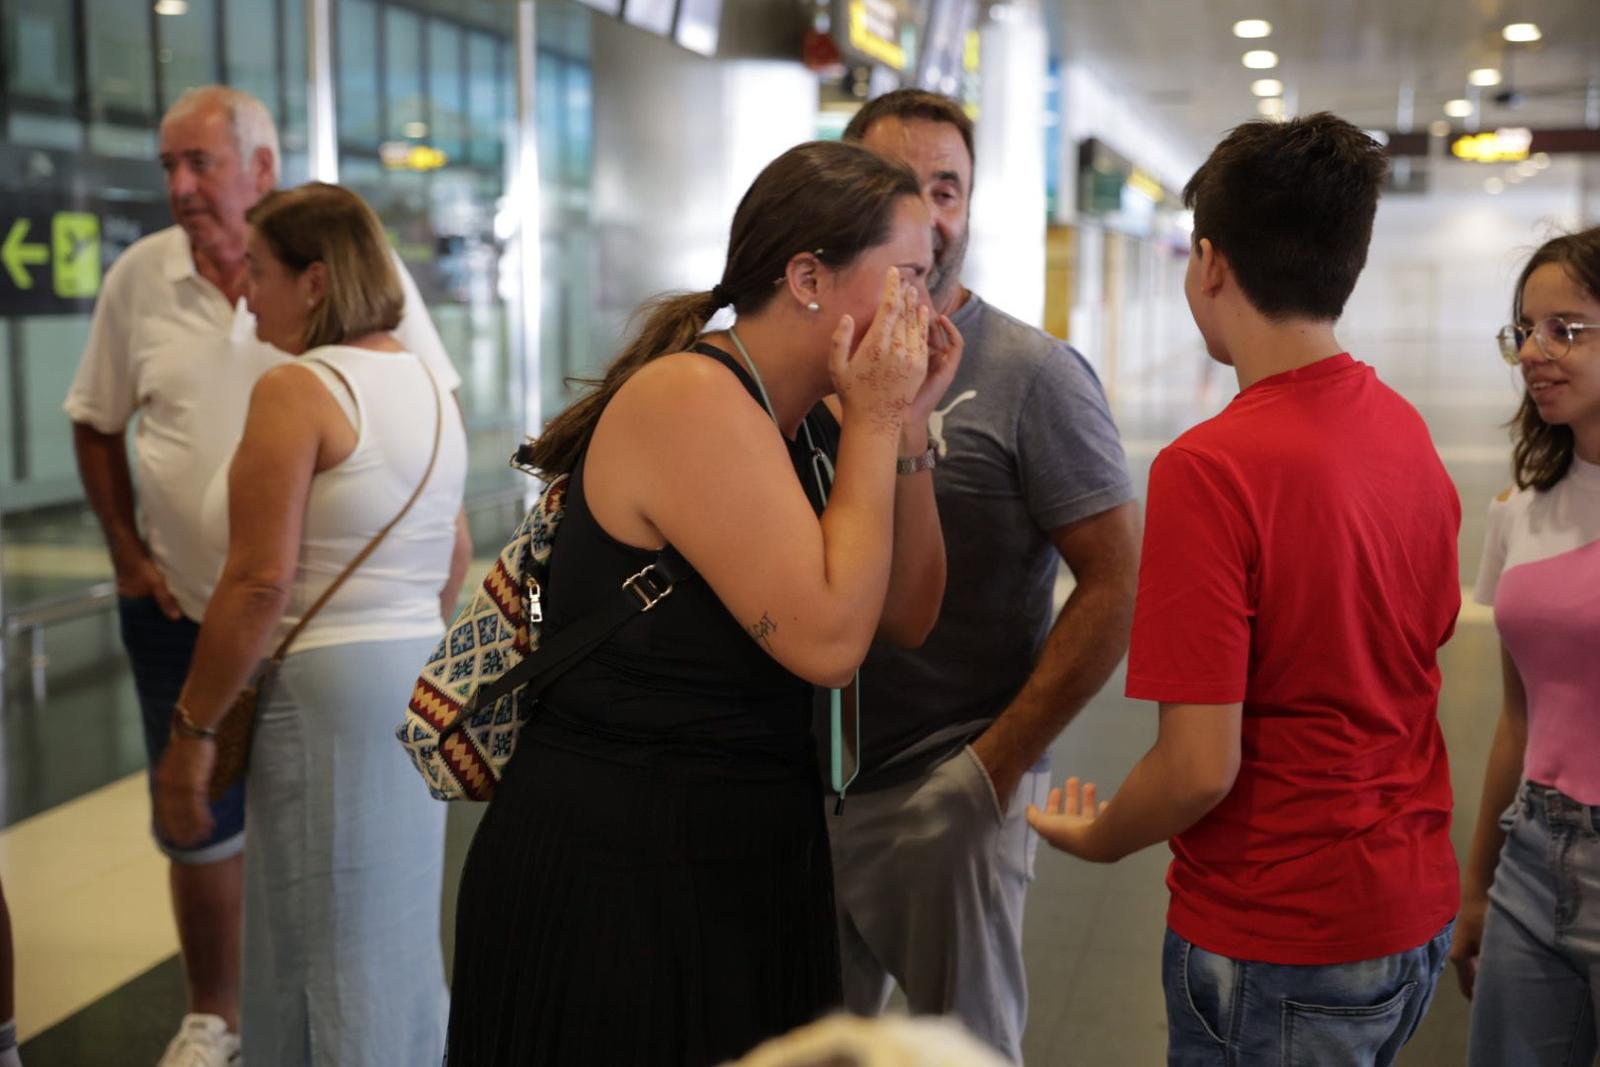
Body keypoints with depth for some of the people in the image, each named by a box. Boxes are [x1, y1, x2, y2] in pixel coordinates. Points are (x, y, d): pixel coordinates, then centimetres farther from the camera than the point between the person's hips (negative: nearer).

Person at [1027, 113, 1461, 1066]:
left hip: (1277, 943, -7)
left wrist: (1096, 838, -4)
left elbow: (1202, 766, -24)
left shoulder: (1210, 468, -24)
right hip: (1416, 911, 7)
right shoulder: (1408, 432, 0)